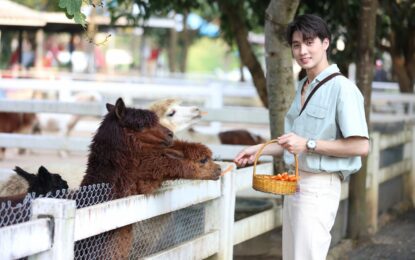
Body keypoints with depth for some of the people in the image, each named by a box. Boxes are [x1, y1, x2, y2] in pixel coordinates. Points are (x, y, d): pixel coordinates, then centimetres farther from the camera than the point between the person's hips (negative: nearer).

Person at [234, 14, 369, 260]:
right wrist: (259, 149, 14)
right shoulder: (303, 87, 14)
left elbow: (361, 146, -21)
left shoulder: (342, 88, -15)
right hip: (295, 184, 9)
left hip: (319, 187, -9)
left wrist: (308, 144, -23)